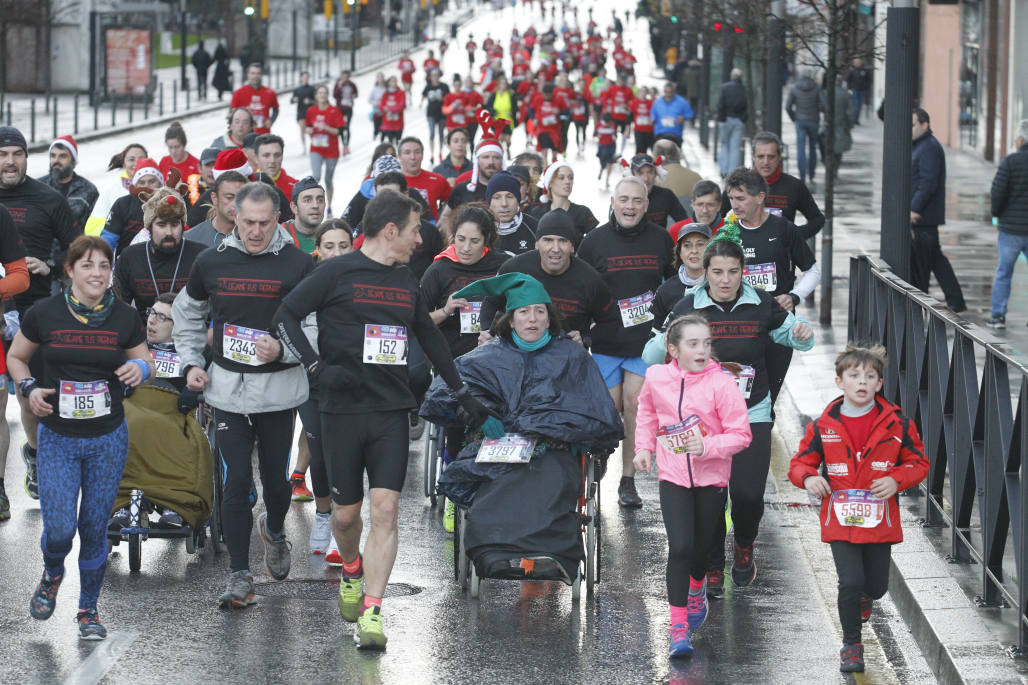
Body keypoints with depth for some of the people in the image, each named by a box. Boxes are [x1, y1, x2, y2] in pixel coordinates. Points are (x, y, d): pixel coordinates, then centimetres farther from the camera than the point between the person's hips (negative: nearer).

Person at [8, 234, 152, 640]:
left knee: (95, 528, 6)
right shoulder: (44, 314, -7)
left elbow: (146, 364, 10)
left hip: (109, 439, 1)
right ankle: (52, 575, 27)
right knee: (59, 528, -9)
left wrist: (140, 368, -13)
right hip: (57, 438, -1)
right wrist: (29, 388, -10)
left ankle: (88, 610, 24)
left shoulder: (124, 318, -3)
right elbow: (16, 357, 9)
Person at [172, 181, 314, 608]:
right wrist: (190, 363, 10)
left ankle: (274, 531, 43)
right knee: (235, 482, -5)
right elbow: (186, 314, 19)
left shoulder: (297, 265, -6)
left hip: (278, 391, -1)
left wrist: (283, 350, -21)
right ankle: (239, 575, 2)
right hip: (227, 391, 1)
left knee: (276, 478, 9)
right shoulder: (211, 263, 3)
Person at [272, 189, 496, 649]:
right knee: (346, 512, 6)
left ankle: (371, 614, -11)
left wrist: (464, 395, 31)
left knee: (385, 508, -10)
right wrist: (317, 367, -14)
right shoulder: (337, 273, -3)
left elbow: (431, 339, 27)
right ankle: (352, 572, 39)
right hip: (343, 409, -3)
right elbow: (285, 317, -4)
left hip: (391, 410, 3)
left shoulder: (406, 283, 14)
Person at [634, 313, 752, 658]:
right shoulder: (656, 377, -6)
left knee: (701, 548, 13)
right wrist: (643, 446, 9)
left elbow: (740, 434, -13)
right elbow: (647, 411, 17)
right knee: (680, 548, -13)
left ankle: (697, 589, 50)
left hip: (711, 477, 0)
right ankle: (679, 626, -7)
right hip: (673, 476, 0)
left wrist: (708, 447, -27)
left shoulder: (721, 383, -16)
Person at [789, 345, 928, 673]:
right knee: (850, 583, -11)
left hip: (879, 521, 1)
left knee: (877, 587, 11)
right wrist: (809, 478, -16)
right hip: (840, 520, -1)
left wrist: (896, 480, -13)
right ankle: (851, 645, 10)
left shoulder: (897, 424, -4)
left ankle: (863, 596, 50)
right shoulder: (823, 426, -3)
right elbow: (800, 462, 7)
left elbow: (918, 463, 6)